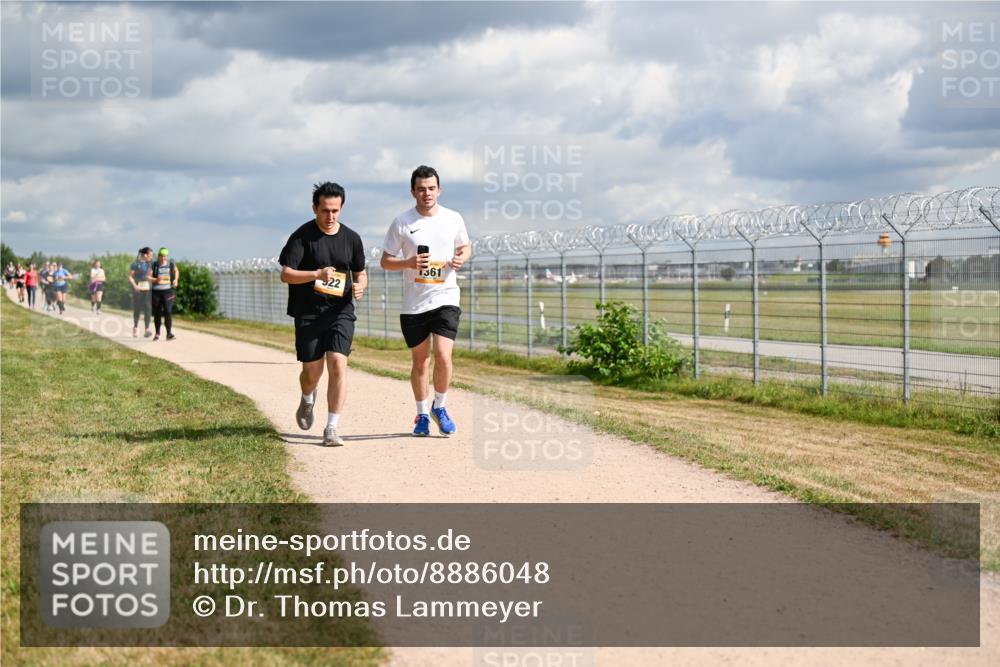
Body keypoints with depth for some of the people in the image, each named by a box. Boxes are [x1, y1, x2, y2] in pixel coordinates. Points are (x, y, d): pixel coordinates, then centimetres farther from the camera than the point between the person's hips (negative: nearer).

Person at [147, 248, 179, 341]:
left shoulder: (171, 264, 2)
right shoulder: (154, 265, -2)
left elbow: (176, 271, 24)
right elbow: (148, 277, -5)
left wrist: (176, 280, 9)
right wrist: (155, 279, -23)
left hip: (167, 291, 0)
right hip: (156, 291, 0)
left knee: (168, 312, -13)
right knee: (157, 313, 6)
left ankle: (169, 333, -14)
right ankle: (157, 333, 18)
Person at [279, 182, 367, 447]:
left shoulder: (351, 238, 7)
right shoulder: (302, 236, -4)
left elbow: (360, 273, 18)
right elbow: (285, 274, -9)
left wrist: (360, 286, -6)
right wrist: (316, 274, -25)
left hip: (341, 311, 2)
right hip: (308, 314, -2)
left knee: (338, 363, -14)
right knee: (312, 371, 1)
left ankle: (332, 429, -9)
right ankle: (307, 400, 39)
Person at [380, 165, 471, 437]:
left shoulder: (453, 219, 4)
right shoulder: (401, 223, -1)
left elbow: (466, 246, 19)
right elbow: (385, 261, 2)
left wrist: (461, 258, -4)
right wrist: (409, 263, -17)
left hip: (445, 298, 0)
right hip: (413, 303, 0)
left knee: (443, 356, -14)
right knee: (420, 361, 9)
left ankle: (439, 407, 10)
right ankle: (422, 415, 26)